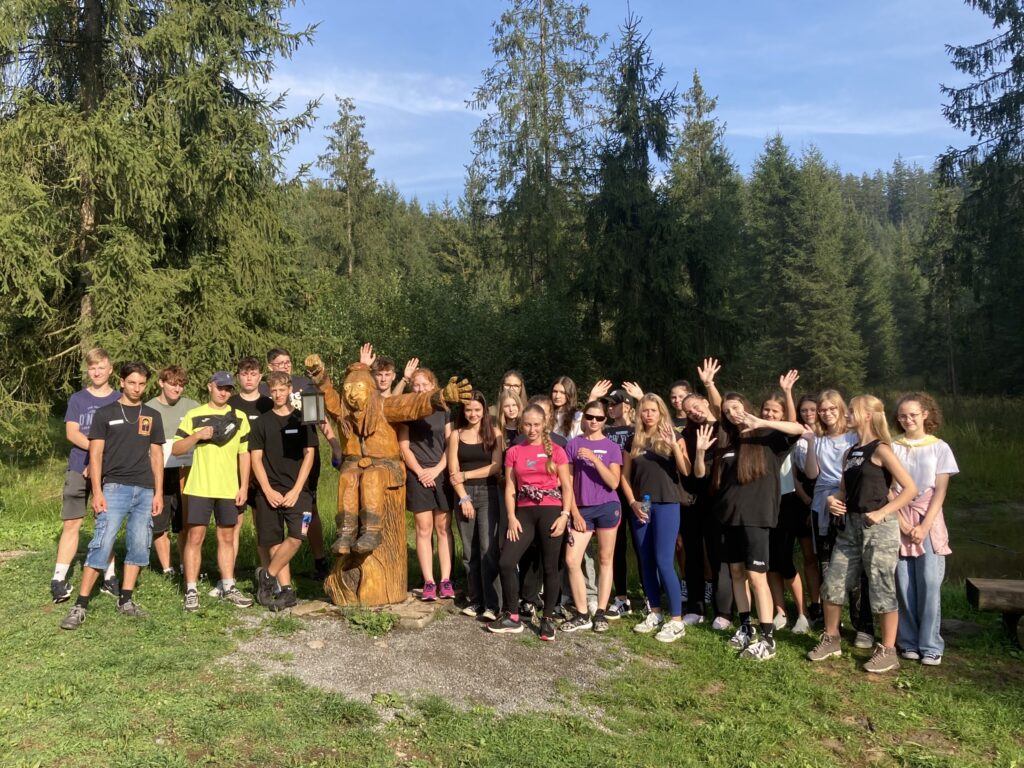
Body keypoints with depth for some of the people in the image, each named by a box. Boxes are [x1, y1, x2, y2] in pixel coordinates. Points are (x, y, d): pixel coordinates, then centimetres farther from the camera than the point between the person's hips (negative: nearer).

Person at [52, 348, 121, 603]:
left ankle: (109, 577, 11)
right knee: (71, 524, -3)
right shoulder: (77, 399, 8)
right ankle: (59, 579, -1)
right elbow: (71, 433, -2)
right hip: (78, 468, 0)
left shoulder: (120, 401, 7)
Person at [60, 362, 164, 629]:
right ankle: (80, 605, -4)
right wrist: (97, 492, -10)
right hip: (115, 487, -4)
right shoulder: (105, 413, 3)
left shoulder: (152, 416, 12)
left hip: (145, 490, 4)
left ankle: (125, 600, 15)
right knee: (102, 544, -10)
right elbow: (95, 455, -1)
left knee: (139, 545, 4)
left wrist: (159, 492, 6)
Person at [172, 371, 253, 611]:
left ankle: (228, 588, 19)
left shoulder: (239, 417, 9)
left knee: (227, 538, 9)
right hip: (199, 488, -2)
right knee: (195, 537, -2)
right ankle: (191, 591, 7)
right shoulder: (194, 415, 3)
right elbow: (175, 449, 0)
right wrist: (197, 435, -16)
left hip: (229, 489, 2)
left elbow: (244, 453, 9)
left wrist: (244, 486, 2)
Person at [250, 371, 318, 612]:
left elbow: (308, 456, 1)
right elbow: (255, 459, 5)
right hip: (268, 491, 1)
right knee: (274, 543, 1)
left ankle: (267, 575, 0)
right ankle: (286, 590, 9)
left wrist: (295, 491, -8)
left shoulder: (303, 420, 5)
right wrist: (268, 490, -7)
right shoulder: (262, 422, 8)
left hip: (296, 490, -1)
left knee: (296, 536, -18)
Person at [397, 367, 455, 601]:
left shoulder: (443, 411, 8)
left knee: (443, 528, 2)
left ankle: (445, 580, 4)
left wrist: (436, 469, -7)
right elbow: (404, 447, 1)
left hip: (442, 475, 1)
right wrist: (420, 472, -9)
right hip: (418, 476, -1)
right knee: (424, 529, 0)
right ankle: (429, 582, 2)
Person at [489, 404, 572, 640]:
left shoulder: (555, 451, 3)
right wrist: (511, 517, -4)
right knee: (506, 562, -5)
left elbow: (567, 487, 2)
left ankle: (548, 619, 17)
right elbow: (510, 488, 6)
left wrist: (564, 515, -9)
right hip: (525, 513, 2)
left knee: (550, 567, 3)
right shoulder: (513, 452, 8)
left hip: (550, 511, -2)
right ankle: (512, 617, 10)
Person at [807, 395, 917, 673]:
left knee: (882, 588, 1)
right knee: (833, 584, 8)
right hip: (850, 525, 7)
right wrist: (833, 499, -1)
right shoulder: (850, 452, 14)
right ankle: (830, 639, 24)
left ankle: (888, 651, 14)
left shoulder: (880, 450, -9)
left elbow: (910, 488, -13)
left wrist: (882, 513, -16)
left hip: (877, 527, -7)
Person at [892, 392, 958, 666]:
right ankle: (908, 642, 13)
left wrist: (924, 526, -10)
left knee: (929, 584, -5)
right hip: (898, 521, 1)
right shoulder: (892, 447, 5)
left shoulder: (939, 448, 3)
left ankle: (930, 646, 5)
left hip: (928, 521, -1)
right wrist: (901, 522, -9)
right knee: (903, 585, 2)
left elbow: (940, 491, -1)